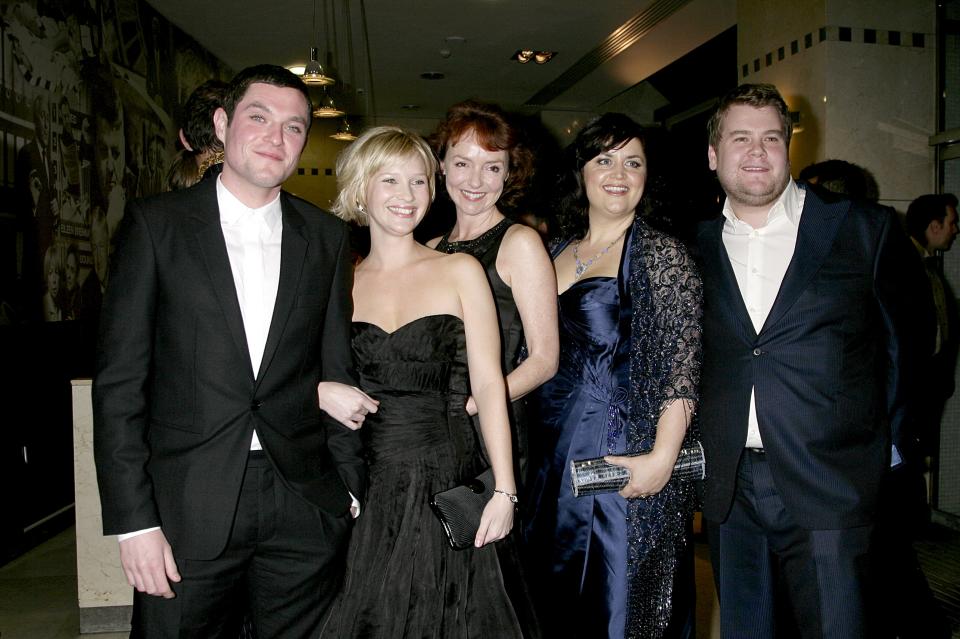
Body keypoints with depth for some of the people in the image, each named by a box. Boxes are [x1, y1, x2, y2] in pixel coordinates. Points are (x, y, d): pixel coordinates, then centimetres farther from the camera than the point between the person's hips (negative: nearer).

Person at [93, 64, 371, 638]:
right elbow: (120, 381, -4)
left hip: (305, 505, 2)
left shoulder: (326, 236, 6)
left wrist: (348, 489, 4)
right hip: (187, 510, -2)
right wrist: (133, 520, -9)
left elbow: (337, 369, 8)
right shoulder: (156, 223, -1)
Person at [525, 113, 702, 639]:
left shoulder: (662, 255, -6)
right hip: (556, 457, 6)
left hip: (628, 462, -6)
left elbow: (683, 367, -12)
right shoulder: (558, 252, 10)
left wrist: (662, 458, -21)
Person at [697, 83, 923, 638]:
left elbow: (902, 342, 8)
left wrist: (885, 439, 8)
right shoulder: (696, 248, 6)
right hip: (727, 488, 3)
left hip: (828, 488, -2)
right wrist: (696, 455, 9)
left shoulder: (866, 231, 0)